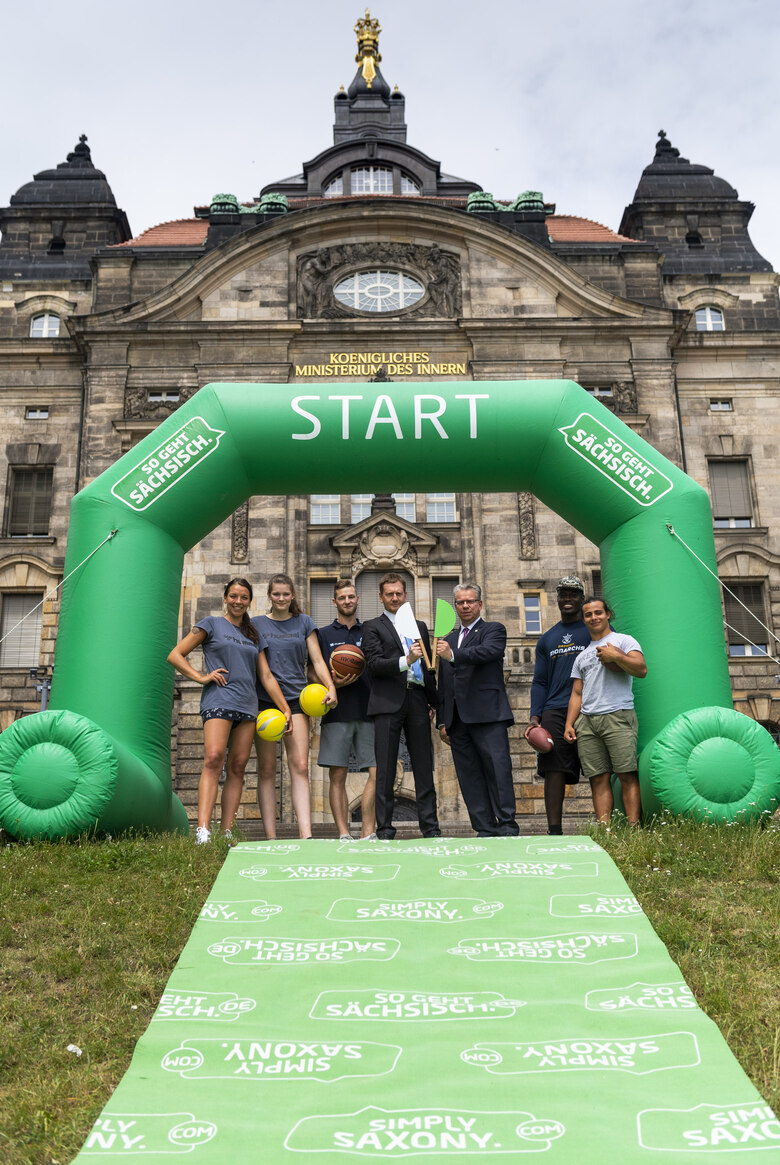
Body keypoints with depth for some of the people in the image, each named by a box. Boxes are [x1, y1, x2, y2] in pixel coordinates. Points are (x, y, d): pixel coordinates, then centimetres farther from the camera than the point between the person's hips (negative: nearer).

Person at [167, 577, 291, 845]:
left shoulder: (254, 636, 21)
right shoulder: (211, 624, 10)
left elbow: (266, 677, 19)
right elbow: (175, 655, 6)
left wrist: (285, 708, 11)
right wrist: (201, 677, -5)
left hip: (247, 705, 5)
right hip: (218, 700, -5)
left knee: (237, 767, -1)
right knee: (214, 758, -21)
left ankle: (227, 833, 0)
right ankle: (203, 831, -29)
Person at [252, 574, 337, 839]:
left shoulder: (304, 623, 12)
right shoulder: (256, 624, 10)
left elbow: (317, 660, 8)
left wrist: (331, 687, -8)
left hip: (296, 698, 0)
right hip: (264, 699, 0)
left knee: (300, 766, -10)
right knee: (266, 769, 1)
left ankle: (306, 834, -16)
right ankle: (270, 836, 5)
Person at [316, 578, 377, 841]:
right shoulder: (323, 635, 11)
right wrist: (334, 682, -11)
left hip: (368, 711, 1)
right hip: (337, 713, -1)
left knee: (377, 772, -7)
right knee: (337, 775, -2)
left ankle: (368, 833, -1)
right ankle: (343, 834, 2)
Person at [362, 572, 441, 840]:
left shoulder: (420, 626, 20)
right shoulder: (372, 627, 6)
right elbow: (375, 664, -9)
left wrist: (433, 701, 12)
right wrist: (406, 661, -23)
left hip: (417, 701, 4)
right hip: (388, 704, -4)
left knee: (424, 768, 4)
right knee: (385, 770, -1)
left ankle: (430, 828, 9)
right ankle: (384, 830, 4)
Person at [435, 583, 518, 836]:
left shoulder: (494, 630, 7)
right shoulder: (447, 640, 23)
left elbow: (489, 651, -17)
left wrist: (453, 655, -30)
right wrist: (442, 720, 15)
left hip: (488, 714, -5)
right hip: (457, 719, 6)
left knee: (499, 772, -9)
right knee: (470, 778, 4)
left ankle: (507, 829, -4)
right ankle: (485, 831, 8)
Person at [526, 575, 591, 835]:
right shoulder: (547, 639, 19)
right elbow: (540, 682, 17)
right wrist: (534, 716, 4)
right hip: (554, 713, 3)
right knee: (554, 770, -6)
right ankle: (554, 831, -5)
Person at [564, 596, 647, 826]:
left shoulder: (624, 641, 10)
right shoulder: (581, 656, 24)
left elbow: (641, 670, -4)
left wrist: (616, 656, -12)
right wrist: (569, 724, 11)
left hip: (618, 716, -5)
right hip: (586, 721, 5)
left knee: (627, 775, -11)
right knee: (598, 778, -1)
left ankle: (634, 829, -12)